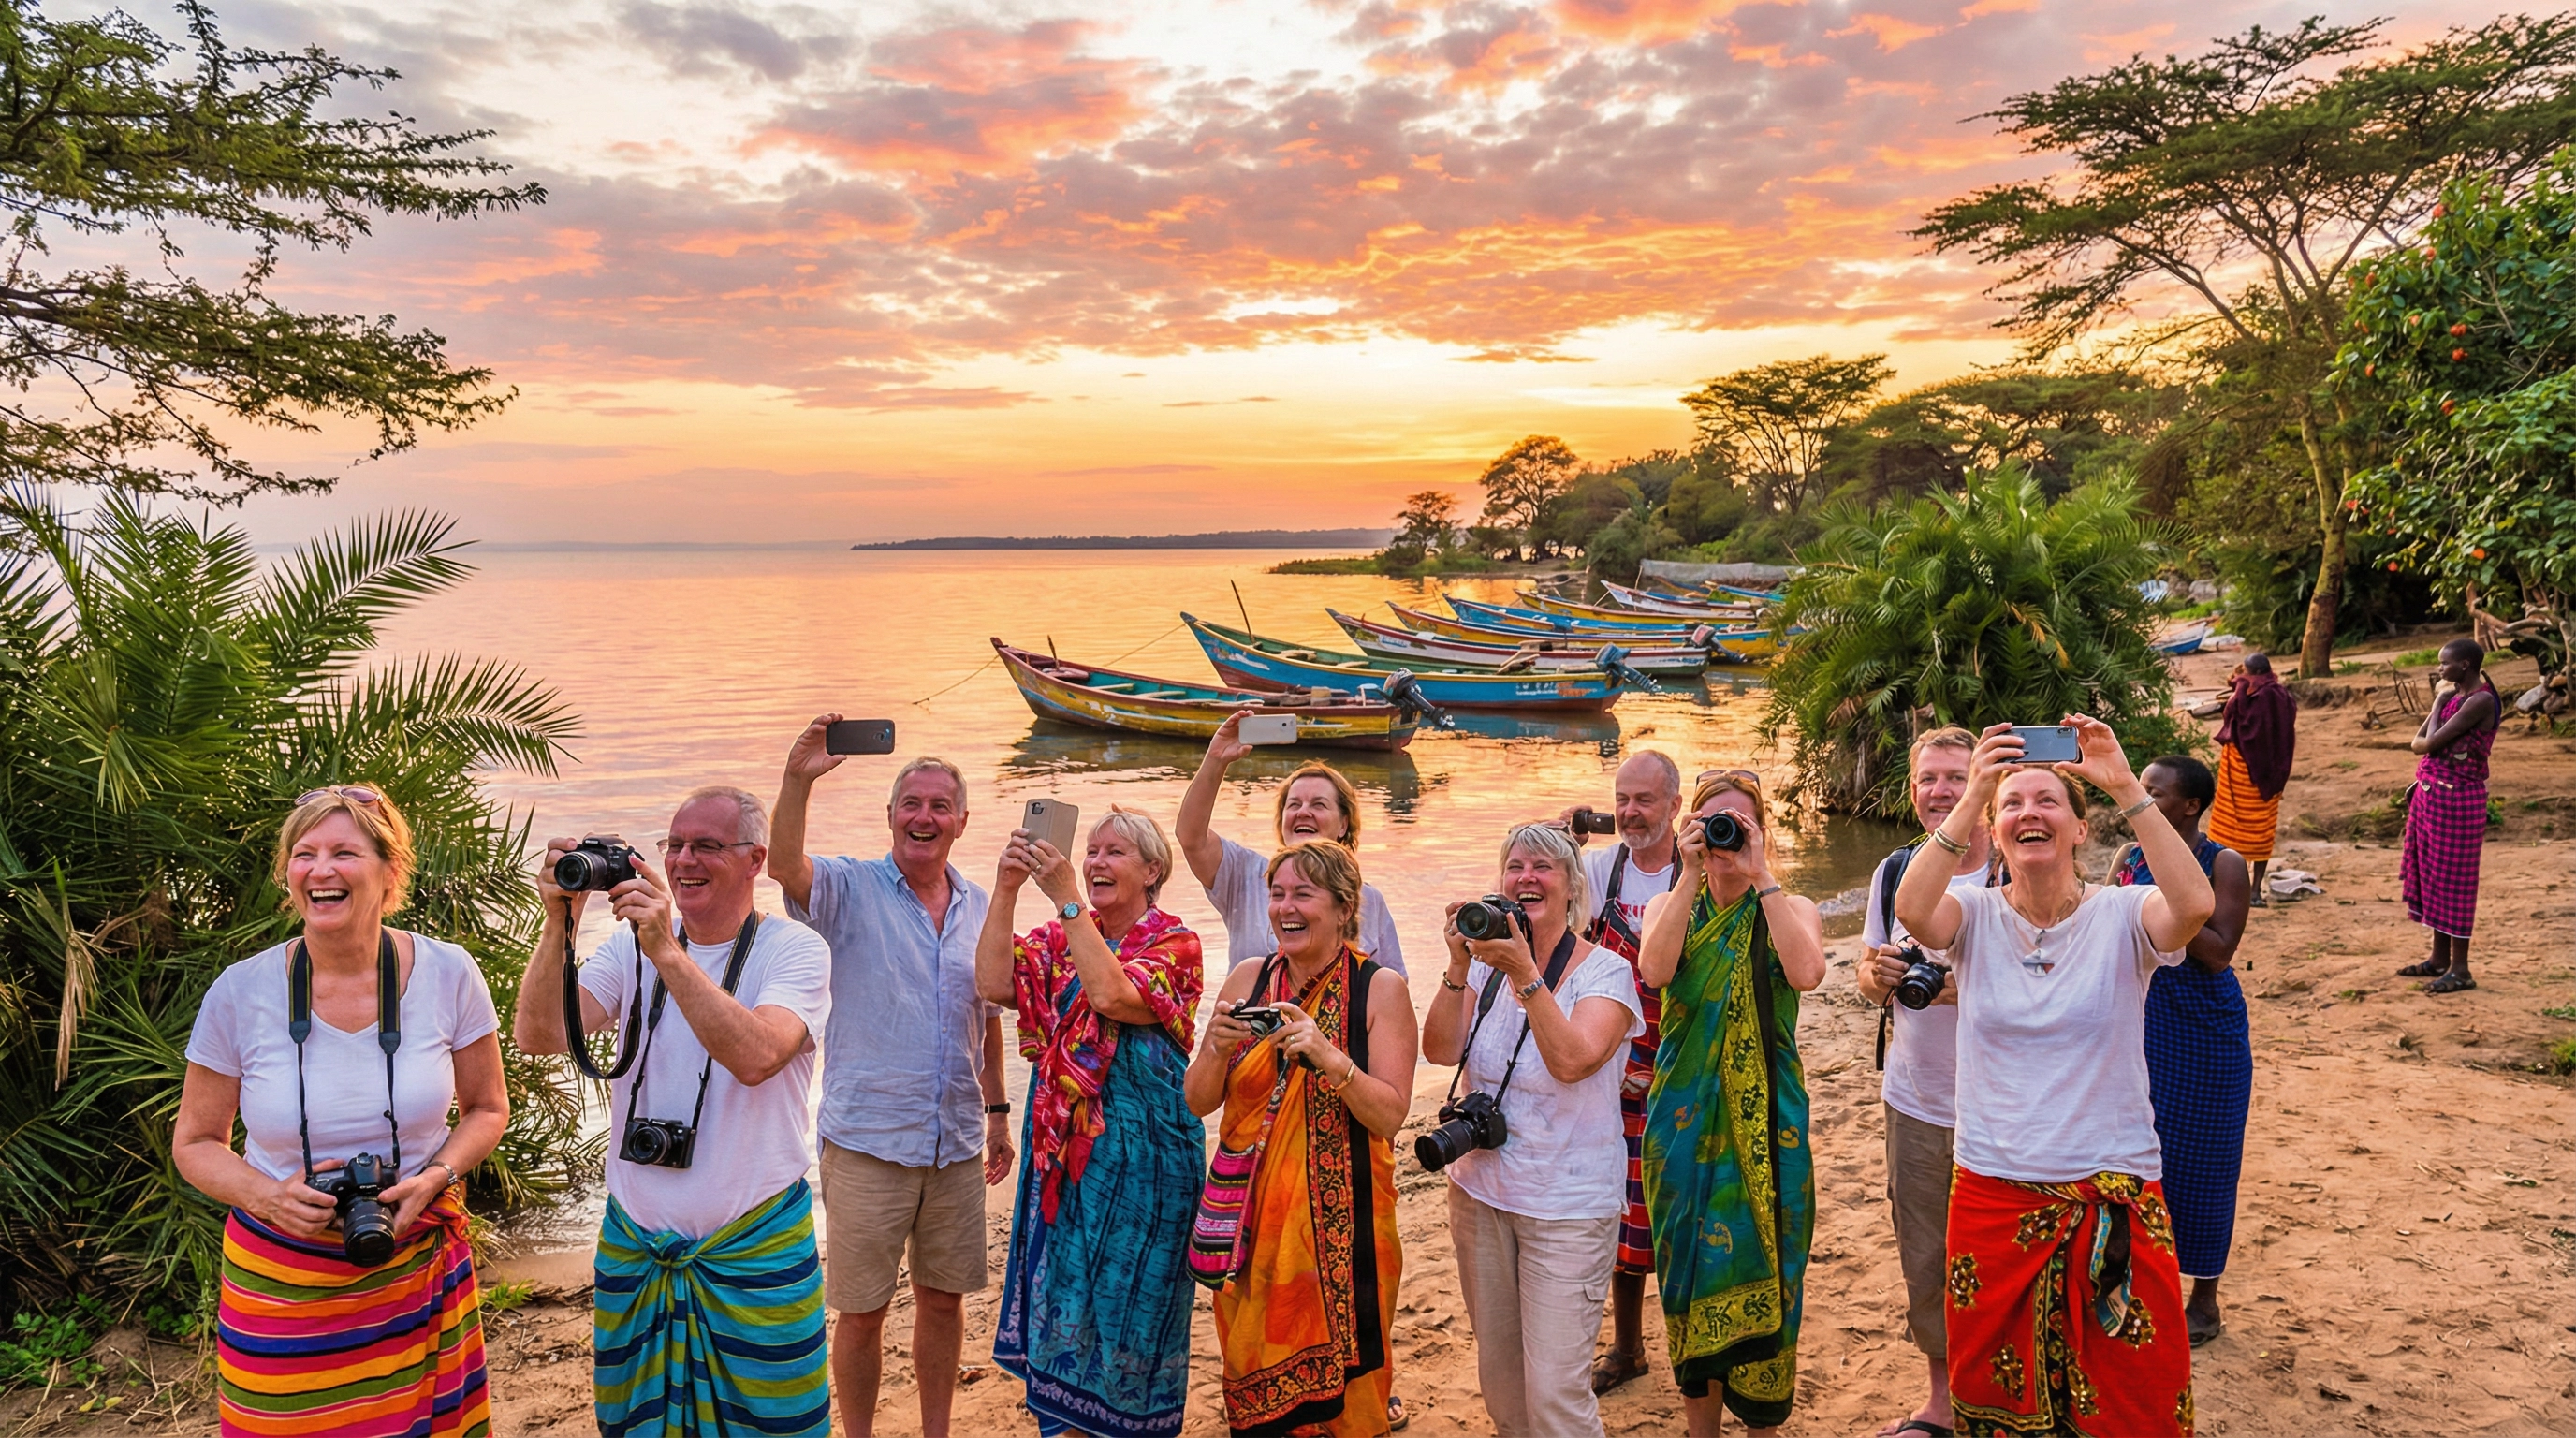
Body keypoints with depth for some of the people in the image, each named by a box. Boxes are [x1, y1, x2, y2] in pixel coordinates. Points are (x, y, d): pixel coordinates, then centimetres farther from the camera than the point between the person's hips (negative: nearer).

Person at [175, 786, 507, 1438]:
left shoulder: (448, 974, -7)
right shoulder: (240, 992, -8)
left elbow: (487, 1108, 4)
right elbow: (195, 1143, 3)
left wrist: (434, 1178, -14)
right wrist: (267, 1197, -15)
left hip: (418, 1264, 0)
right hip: (282, 1277, 0)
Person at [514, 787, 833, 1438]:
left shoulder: (794, 949, -9)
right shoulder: (631, 944, 3)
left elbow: (755, 1057, -27)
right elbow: (540, 1036, -10)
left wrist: (668, 951, -32)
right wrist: (560, 925, -21)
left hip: (754, 1251, -3)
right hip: (633, 1244, 4)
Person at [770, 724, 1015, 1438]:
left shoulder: (978, 907, 7)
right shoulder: (850, 890, -6)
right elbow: (785, 867, -28)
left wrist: (996, 1111, 16)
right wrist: (797, 781, -44)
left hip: (956, 1144, 4)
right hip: (867, 1141, -4)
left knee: (943, 1298, 15)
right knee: (861, 1311, 6)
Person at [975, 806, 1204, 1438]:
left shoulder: (1174, 943, -8)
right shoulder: (1062, 937, 7)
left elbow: (1112, 995, -27)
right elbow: (995, 983, -10)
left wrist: (1067, 896, -28)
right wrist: (1006, 888, -18)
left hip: (1140, 1153, -5)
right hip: (1065, 1148, 5)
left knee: (1125, 1299, 6)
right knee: (1064, 1293, 11)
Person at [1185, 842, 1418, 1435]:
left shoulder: (1380, 987, -5)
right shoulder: (1248, 979, 3)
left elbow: (1390, 1115, -10)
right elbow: (1198, 1102, 4)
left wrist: (1330, 1057, -23)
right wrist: (1217, 1048, -15)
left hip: (1340, 1215, -3)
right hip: (1252, 1212, 3)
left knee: (1335, 1381, 4)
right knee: (1253, 1381, 11)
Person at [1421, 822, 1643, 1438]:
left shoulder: (1604, 971, -10)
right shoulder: (1488, 960, 4)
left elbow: (1571, 1060, -24)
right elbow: (1440, 1050, -7)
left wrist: (1524, 974, -28)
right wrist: (1460, 965, -17)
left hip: (1568, 1207, -5)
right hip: (1481, 1191, 5)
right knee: (1498, 1380, 17)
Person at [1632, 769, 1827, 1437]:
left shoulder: (1793, 909, 2)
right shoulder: (1670, 906, 5)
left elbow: (1807, 972, -22)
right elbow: (1654, 969, -18)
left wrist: (1760, 876, -19)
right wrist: (1692, 874, -18)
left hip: (1765, 1125, -1)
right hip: (1686, 1122, 1)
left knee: (1760, 1273, 3)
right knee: (1692, 1273, 8)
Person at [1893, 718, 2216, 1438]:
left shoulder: (2121, 916, -7)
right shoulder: (1975, 915, -4)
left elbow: (2195, 905, -28)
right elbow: (1911, 911, -26)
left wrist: (2126, 788, -31)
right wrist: (1972, 797, -32)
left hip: (2113, 1199, -1)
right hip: (1992, 1196, 1)